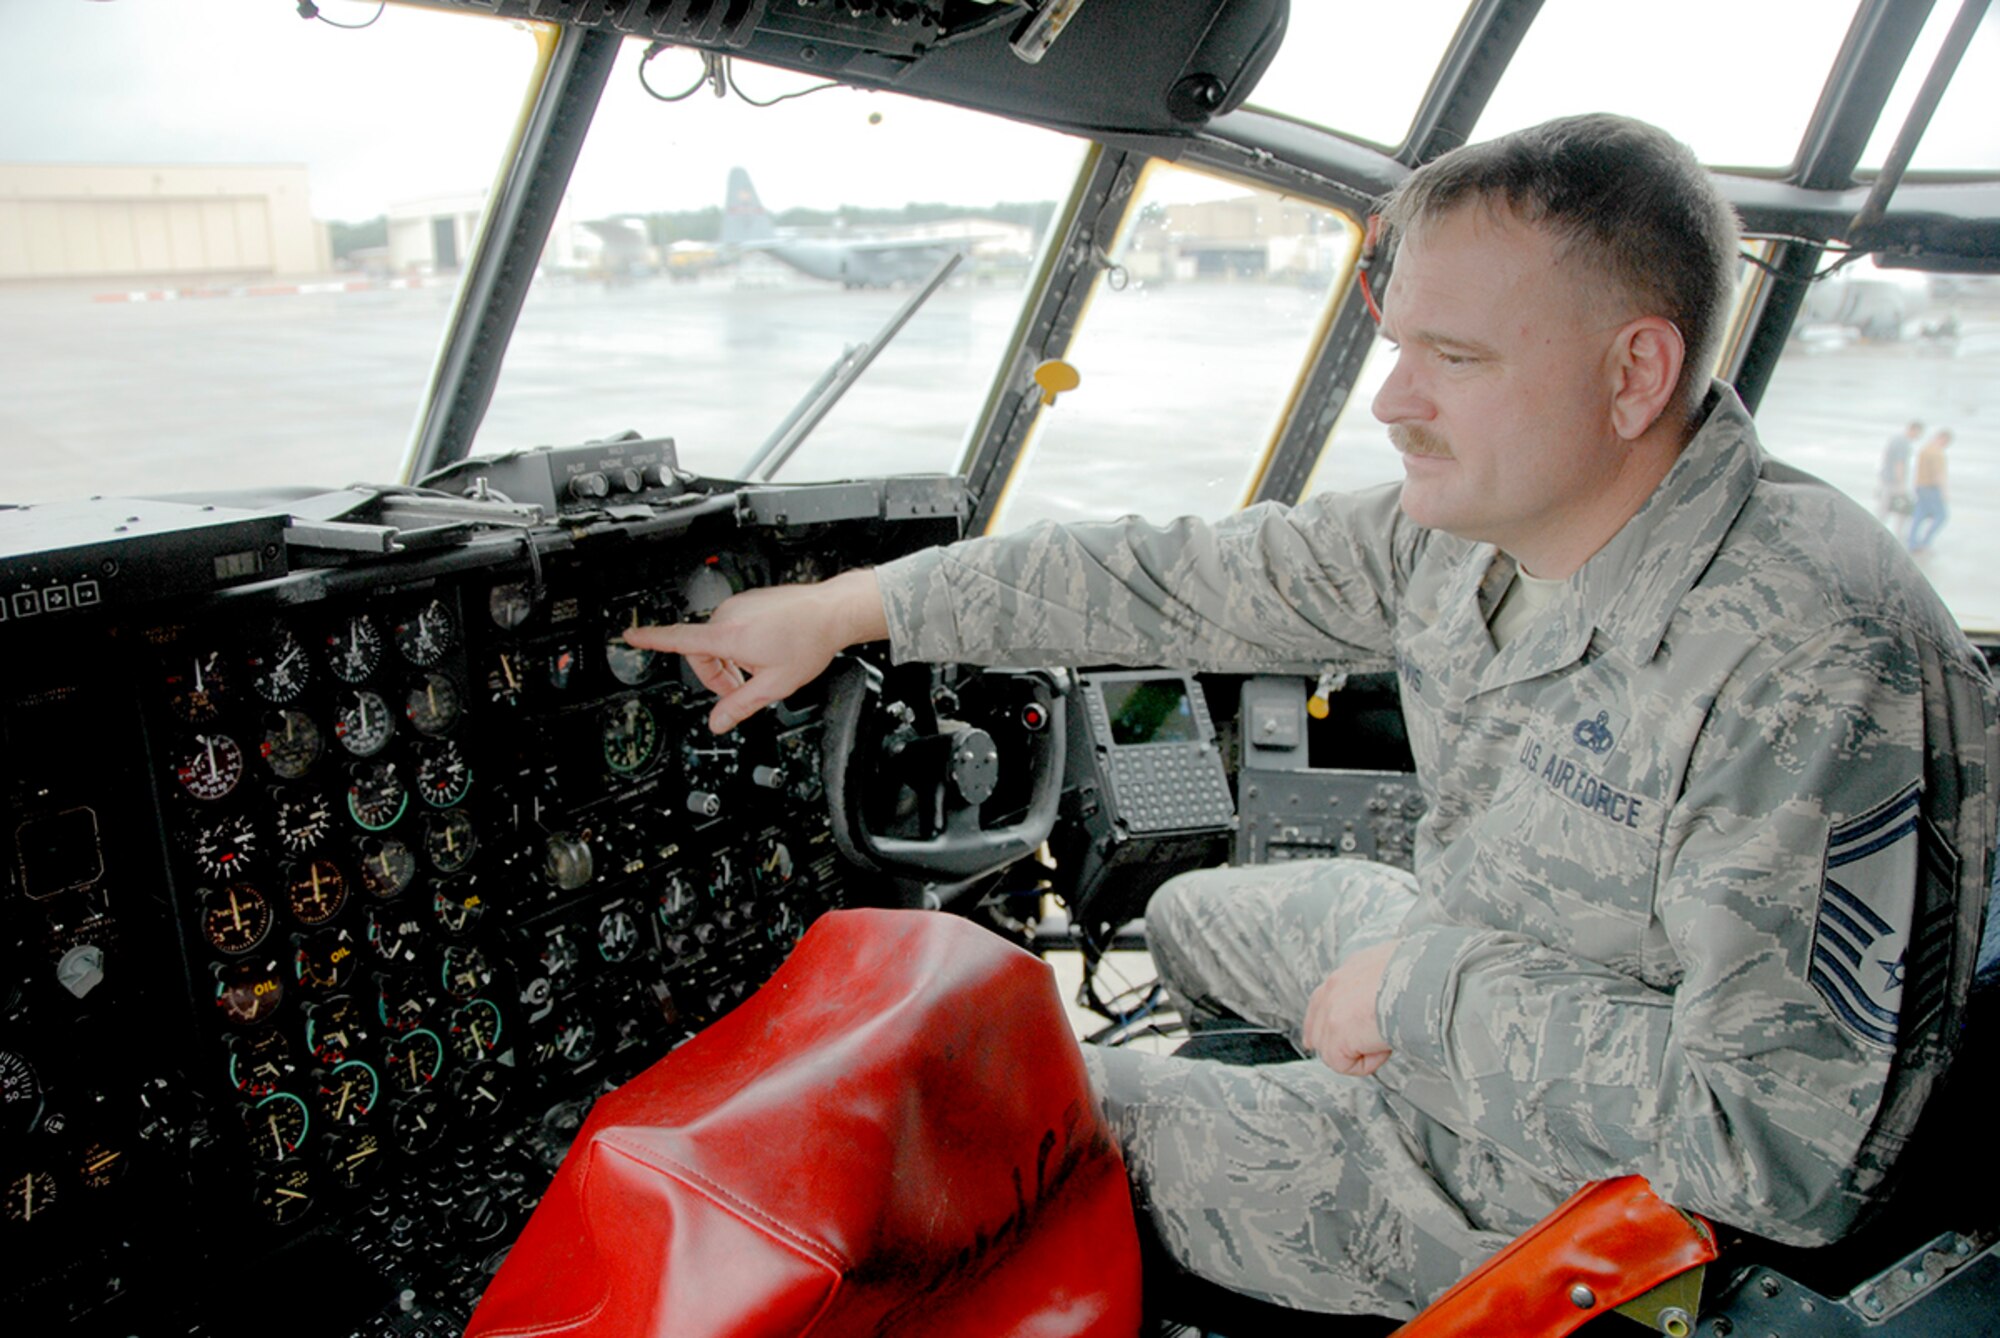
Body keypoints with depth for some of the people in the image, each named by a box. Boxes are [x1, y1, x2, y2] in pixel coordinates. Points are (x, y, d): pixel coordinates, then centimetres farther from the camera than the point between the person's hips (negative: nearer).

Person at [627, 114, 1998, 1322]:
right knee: (1187, 921, 27)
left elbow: (1789, 1145, -35)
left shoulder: (1816, 669, -34)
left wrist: (1433, 991, -25)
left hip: (1565, 1190, -7)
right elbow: (1178, 579, -5)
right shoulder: (1466, 529, -10)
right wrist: (838, 608, -2)